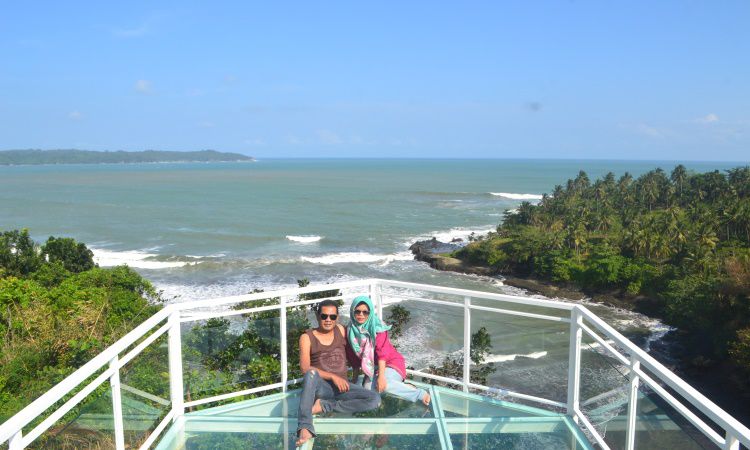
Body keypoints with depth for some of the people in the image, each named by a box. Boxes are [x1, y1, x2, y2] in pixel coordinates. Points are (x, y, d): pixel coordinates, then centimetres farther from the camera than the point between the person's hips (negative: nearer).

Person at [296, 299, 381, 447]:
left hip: (342, 385, 4)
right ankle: (305, 428, -41)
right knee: (311, 374, -38)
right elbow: (305, 368, -11)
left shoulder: (340, 330, 11)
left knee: (375, 399, -21)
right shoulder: (307, 337, 0)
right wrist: (333, 377, -18)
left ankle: (324, 406, -19)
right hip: (321, 387, -4)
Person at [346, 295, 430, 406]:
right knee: (368, 388, -24)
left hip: (391, 363, -5)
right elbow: (354, 356, 6)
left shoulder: (377, 327, -14)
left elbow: (382, 352, -23)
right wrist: (355, 379, 9)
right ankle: (404, 388, -5)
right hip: (372, 367, 5)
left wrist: (381, 376, -32)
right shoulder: (351, 330, -1)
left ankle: (420, 394, -18)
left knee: (383, 385, -34)